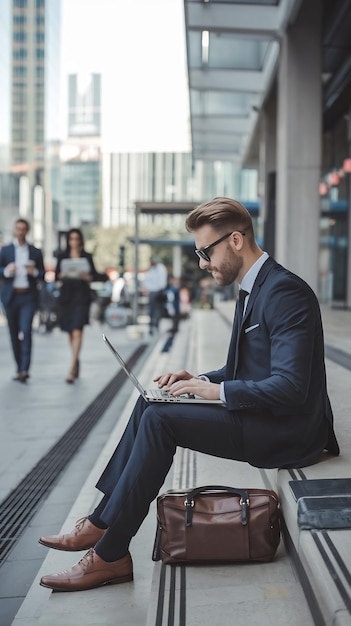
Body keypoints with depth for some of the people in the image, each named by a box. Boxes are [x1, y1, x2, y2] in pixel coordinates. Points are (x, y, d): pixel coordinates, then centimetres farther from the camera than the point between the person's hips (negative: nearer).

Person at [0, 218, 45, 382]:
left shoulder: (35, 252, 9)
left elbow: (43, 274, 8)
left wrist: (34, 272, -13)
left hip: (28, 296, -1)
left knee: (26, 331, -14)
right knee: (14, 333, 5)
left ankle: (24, 370, -18)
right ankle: (20, 368, 16)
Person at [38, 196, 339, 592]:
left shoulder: (284, 291, -19)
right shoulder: (253, 289, 13)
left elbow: (289, 386, -26)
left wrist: (218, 391, -19)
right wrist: (201, 380, 3)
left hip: (285, 431, -10)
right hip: (259, 416, 10)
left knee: (159, 419, -20)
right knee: (150, 405, 3)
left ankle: (109, 555, -12)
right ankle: (103, 522, 2)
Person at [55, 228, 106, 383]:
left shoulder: (87, 257, 5)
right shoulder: (62, 257, 9)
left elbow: (94, 275, 6)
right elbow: (56, 276, 6)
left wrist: (87, 277, -14)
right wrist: (63, 275, -15)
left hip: (82, 296, -3)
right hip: (66, 296, 3)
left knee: (77, 332, -15)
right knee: (70, 333, 10)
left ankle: (72, 369, -19)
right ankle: (76, 361, 30)